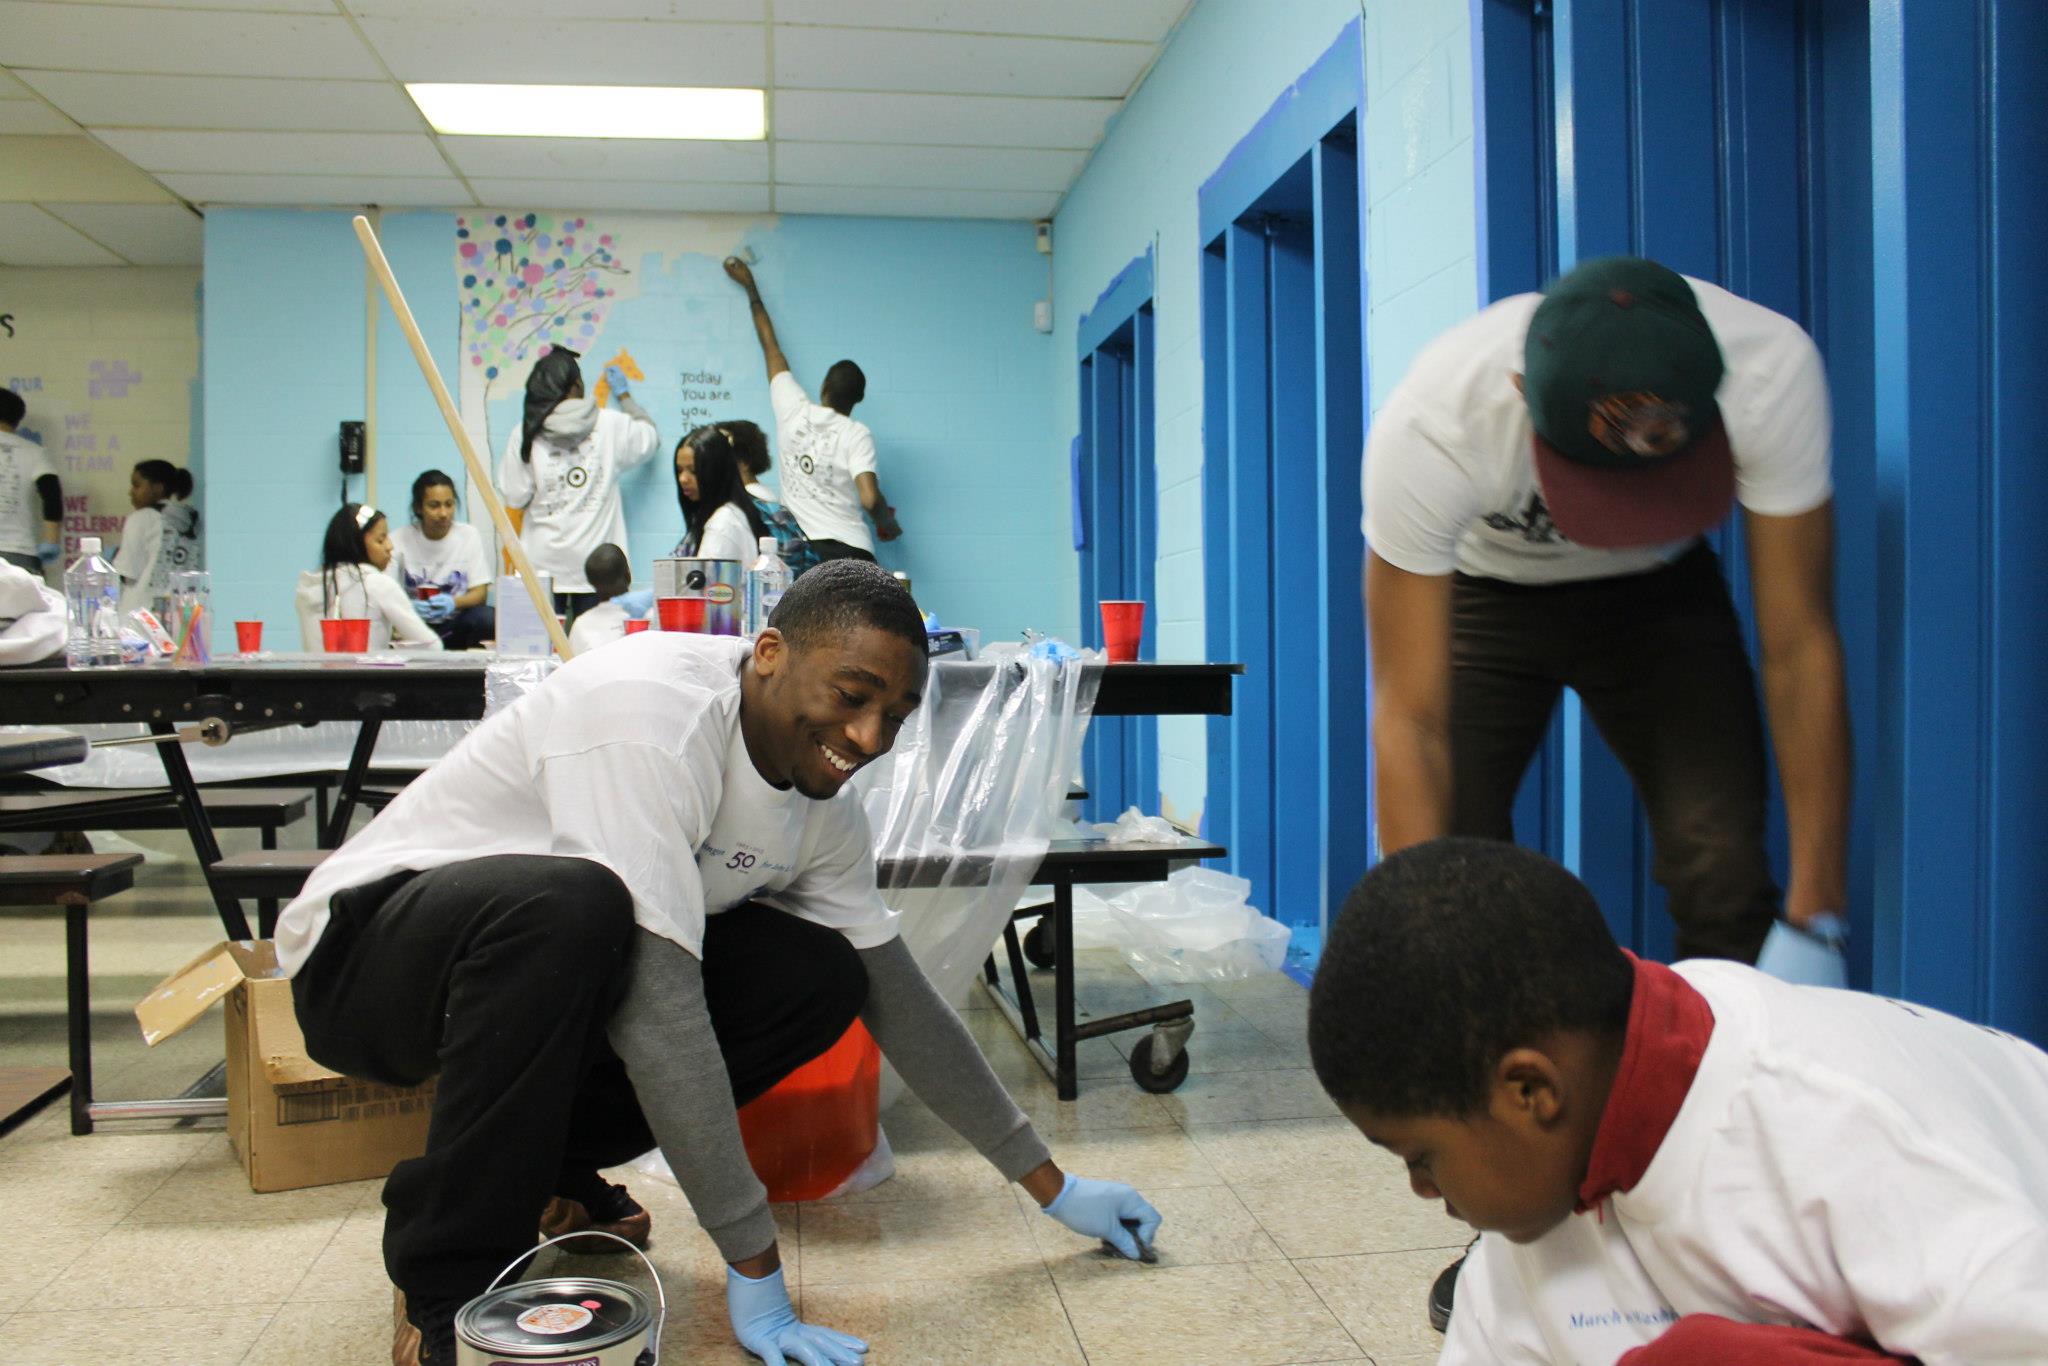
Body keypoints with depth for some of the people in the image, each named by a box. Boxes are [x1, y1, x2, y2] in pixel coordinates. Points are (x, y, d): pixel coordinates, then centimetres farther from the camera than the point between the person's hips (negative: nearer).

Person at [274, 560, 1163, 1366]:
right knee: (573, 904, -39)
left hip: (554, 964, 7)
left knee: (821, 977, -10)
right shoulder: (651, 713, -30)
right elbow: (657, 1003, -35)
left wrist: (1050, 1186, 4)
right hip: (368, 946, -7)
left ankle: (530, 1179, 5)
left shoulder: (821, 801, -5)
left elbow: (897, 995, 2)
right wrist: (753, 1269, -32)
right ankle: (450, 1284, -18)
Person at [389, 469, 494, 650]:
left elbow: (480, 593, -3)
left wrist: (454, 602, -26)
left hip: (457, 625, 1)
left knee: (488, 618, -32)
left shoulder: (469, 535, 1)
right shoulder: (399, 540, -2)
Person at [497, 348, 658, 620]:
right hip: (595, 567, 0)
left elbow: (515, 497, -1)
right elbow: (650, 436, 16)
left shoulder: (525, 435, -3)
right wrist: (623, 395, 29)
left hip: (543, 566, 0)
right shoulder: (610, 424, -3)